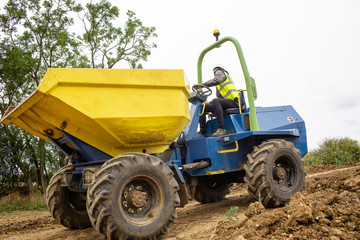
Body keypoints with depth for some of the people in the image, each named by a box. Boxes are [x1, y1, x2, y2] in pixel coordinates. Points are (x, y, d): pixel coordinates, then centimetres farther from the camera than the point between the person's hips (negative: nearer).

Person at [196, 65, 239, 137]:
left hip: (233, 101, -9)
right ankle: (203, 132, -5)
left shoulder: (220, 72, 7)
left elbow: (216, 81, -17)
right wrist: (210, 103, 23)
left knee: (215, 101, -38)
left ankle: (221, 129, -40)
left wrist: (202, 85, -15)